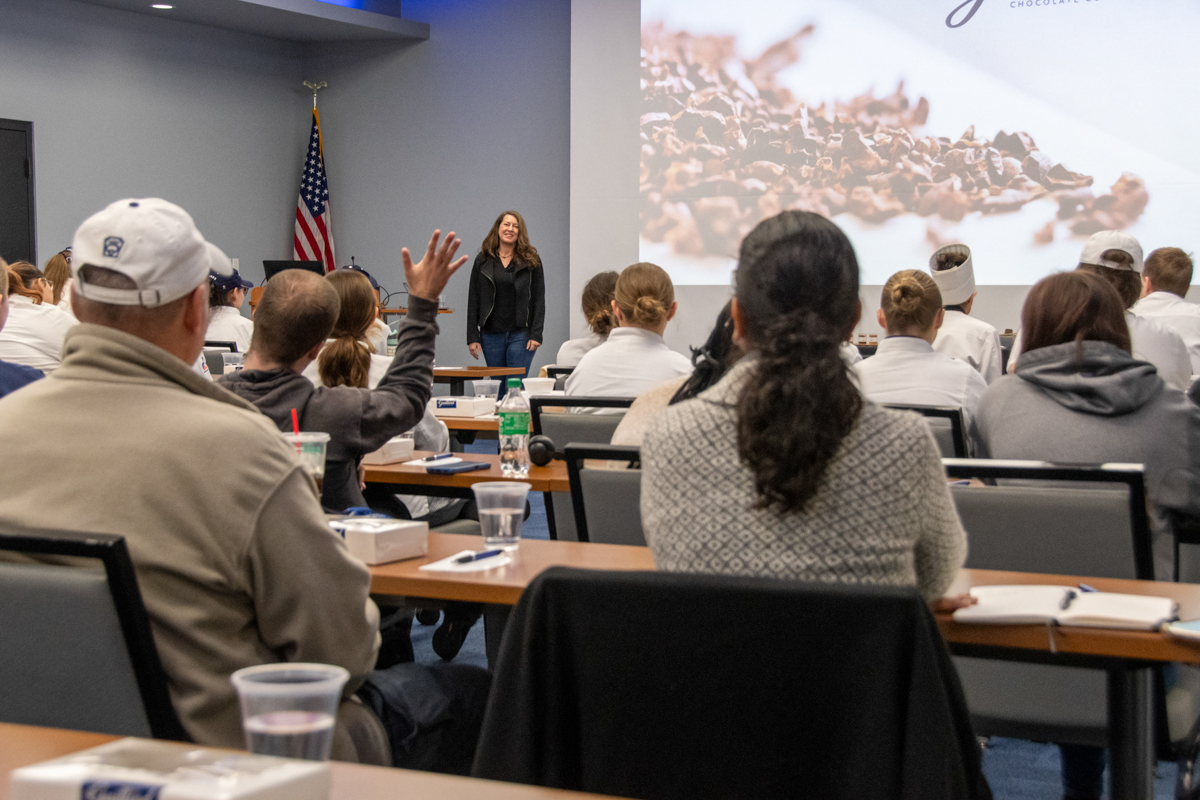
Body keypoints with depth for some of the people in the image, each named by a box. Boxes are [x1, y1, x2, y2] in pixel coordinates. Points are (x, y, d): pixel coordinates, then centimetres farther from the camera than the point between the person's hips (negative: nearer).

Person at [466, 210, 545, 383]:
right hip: (491, 335, 2)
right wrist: (472, 337, 1)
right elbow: (473, 299, 7)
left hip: (521, 335, -2)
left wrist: (536, 334, -8)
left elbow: (539, 299, 1)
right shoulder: (483, 260, 8)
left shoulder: (531, 260, 3)